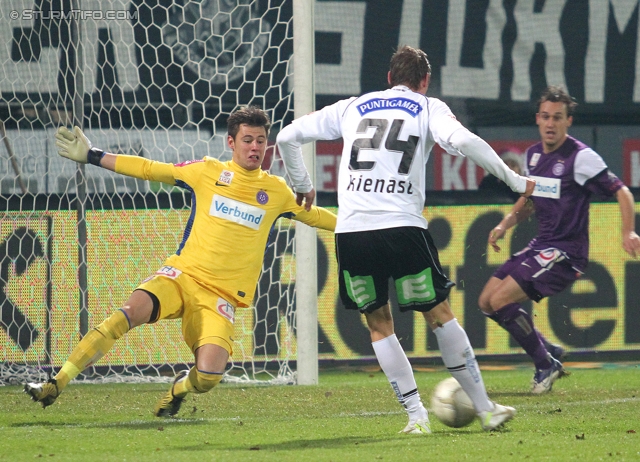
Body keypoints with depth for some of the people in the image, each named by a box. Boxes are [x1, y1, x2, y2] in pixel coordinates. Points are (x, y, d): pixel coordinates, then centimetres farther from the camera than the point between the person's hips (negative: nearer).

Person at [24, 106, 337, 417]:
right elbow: (148, 169, 11)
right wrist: (91, 157, 10)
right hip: (184, 274, 0)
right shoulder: (207, 172, 6)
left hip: (222, 295, 0)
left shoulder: (276, 191, 9)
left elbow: (312, 215, 28)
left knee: (208, 377, -22)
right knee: (129, 313, -30)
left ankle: (180, 387, 18)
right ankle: (55, 385, -26)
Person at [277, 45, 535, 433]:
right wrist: (515, 181, 0)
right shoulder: (429, 108, 12)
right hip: (402, 227, -2)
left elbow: (288, 137, 22)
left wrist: (302, 185, 36)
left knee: (379, 325, 15)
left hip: (351, 232, 2)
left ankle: (416, 415, 9)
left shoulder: (353, 108, 21)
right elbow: (463, 141, -8)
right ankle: (486, 409, 15)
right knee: (439, 315, 12)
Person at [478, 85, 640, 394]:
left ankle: (546, 365, -2)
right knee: (487, 301, 6)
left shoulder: (580, 157, -15)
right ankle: (550, 352, 17)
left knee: (501, 300, -18)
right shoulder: (534, 154, 9)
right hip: (540, 246, 8)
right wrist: (505, 224, 8)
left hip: (566, 252, -8)